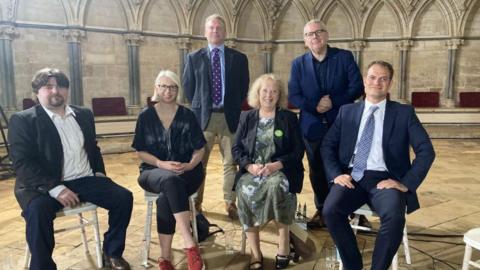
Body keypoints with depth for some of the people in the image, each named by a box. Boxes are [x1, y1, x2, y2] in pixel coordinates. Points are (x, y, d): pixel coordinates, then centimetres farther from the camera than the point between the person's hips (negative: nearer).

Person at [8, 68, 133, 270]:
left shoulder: (84, 114, 14)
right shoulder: (22, 120, -3)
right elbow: (22, 163, -13)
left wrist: (100, 171, 5)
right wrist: (56, 188, -23)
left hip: (85, 180, 5)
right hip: (44, 185, -4)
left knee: (123, 197, -13)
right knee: (38, 210, -35)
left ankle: (112, 253, 6)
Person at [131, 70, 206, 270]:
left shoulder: (187, 115, 4)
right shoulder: (145, 116, 4)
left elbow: (199, 149, 4)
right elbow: (141, 152, 1)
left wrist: (189, 165, -16)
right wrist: (162, 164, -16)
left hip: (186, 172, 0)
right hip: (154, 171, 0)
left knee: (165, 199, -32)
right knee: (171, 180, -37)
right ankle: (190, 244, -38)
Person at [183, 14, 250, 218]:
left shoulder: (239, 58, 6)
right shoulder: (194, 58, 6)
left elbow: (244, 87, 9)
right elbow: (188, 87, 9)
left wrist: (235, 108, 4)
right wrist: (198, 107, 4)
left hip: (229, 116, 0)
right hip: (204, 116, 0)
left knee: (231, 162, 4)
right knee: (198, 161, 8)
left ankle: (230, 203, 14)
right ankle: (196, 202, 20)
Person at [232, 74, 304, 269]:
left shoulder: (289, 117, 9)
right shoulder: (246, 117, 14)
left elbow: (298, 150, 2)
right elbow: (236, 149, 9)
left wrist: (276, 165, -14)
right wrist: (250, 166, -10)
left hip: (280, 170, -1)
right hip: (251, 170, 2)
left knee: (276, 185, -36)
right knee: (244, 191, -31)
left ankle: (284, 244, -19)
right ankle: (255, 252, -21)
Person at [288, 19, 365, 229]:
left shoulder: (345, 57, 0)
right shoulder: (298, 64, 6)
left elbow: (357, 87, -6)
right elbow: (293, 95, 0)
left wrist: (334, 101, -17)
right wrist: (314, 106, -16)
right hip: (313, 126, 2)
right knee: (317, 170, 10)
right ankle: (322, 211, 25)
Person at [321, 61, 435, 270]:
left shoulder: (404, 113, 6)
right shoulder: (346, 112, 12)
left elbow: (426, 151, -1)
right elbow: (328, 145, 11)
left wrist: (406, 183, -13)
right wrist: (336, 174, -6)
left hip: (384, 179, -1)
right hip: (352, 177, 2)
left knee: (394, 217, -32)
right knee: (330, 211, -26)